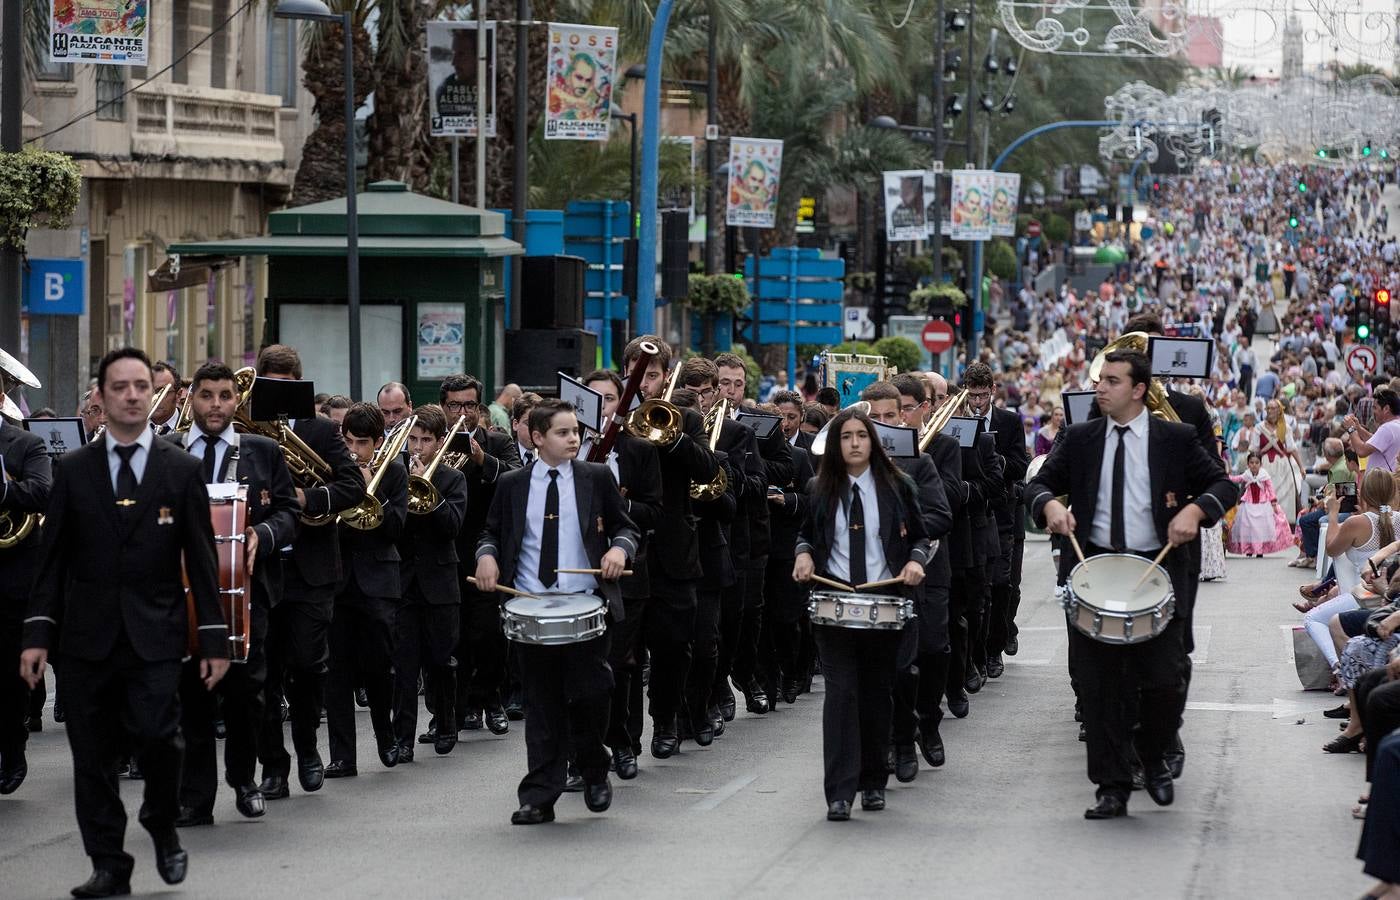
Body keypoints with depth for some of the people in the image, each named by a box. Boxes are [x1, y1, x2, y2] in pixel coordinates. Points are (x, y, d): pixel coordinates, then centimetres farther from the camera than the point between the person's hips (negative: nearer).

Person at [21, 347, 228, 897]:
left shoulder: (182, 470, 5)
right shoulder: (73, 470, 7)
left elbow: (201, 560, 4)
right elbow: (52, 558, 6)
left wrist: (214, 639, -1)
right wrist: (38, 634, -3)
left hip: (153, 633, -2)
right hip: (86, 638, 2)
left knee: (156, 736, -17)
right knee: (93, 755, 1)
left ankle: (163, 826, 10)